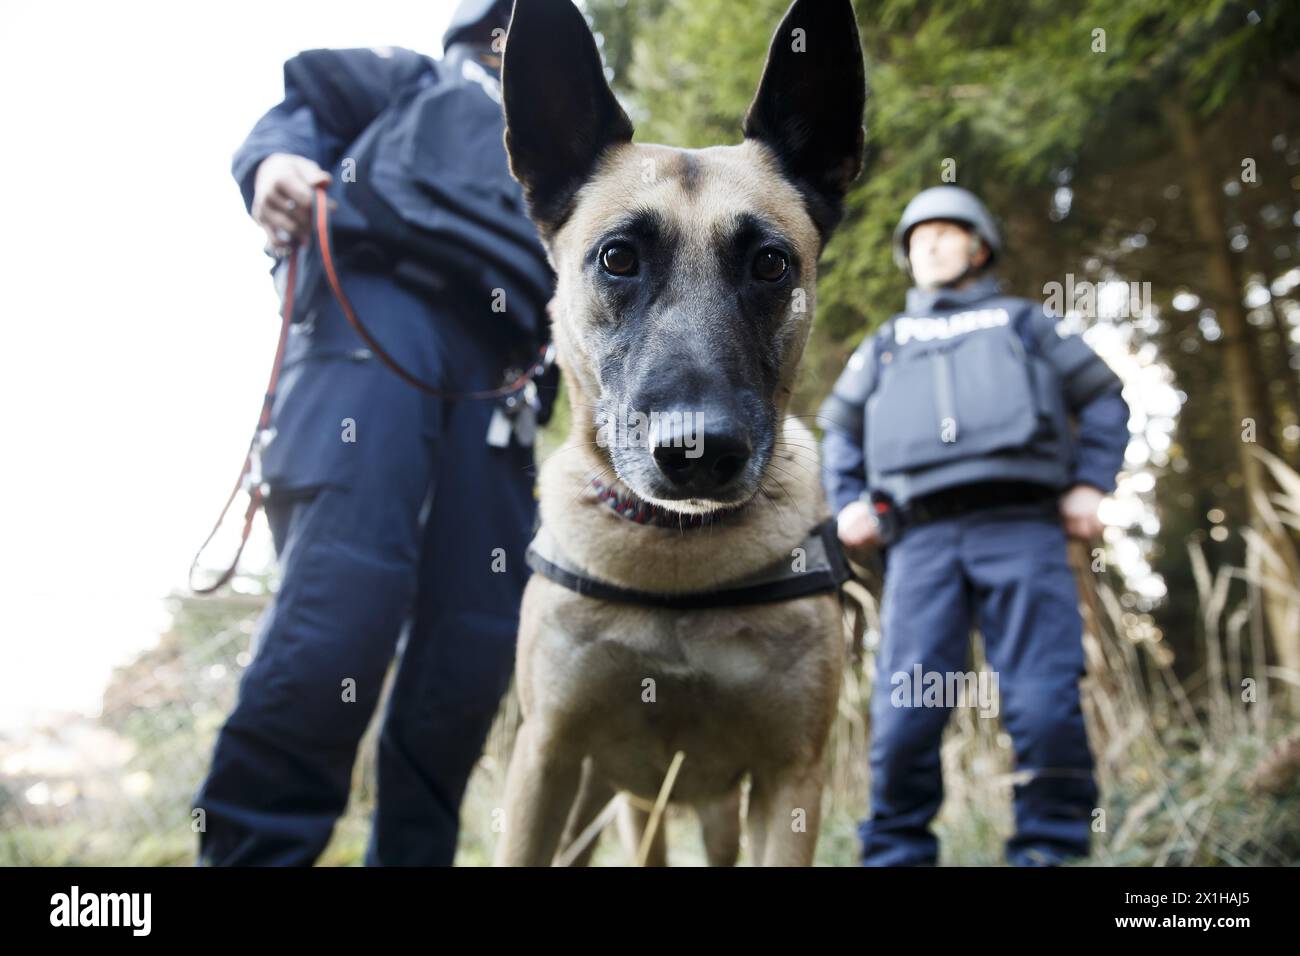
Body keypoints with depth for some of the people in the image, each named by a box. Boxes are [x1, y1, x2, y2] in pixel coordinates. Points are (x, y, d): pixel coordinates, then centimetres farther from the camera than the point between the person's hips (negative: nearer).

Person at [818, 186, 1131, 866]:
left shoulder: (1022, 322, 26)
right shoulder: (885, 345, 31)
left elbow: (1105, 400, 23)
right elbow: (839, 430, 33)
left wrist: (1091, 484, 7)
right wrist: (847, 503, 15)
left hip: (1021, 527, -1)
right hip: (922, 538, 1)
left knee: (1046, 708, -10)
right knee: (904, 716, -8)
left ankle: (1048, 848, 1)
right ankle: (896, 853, 2)